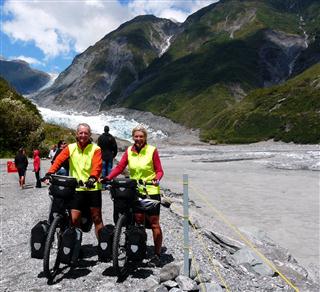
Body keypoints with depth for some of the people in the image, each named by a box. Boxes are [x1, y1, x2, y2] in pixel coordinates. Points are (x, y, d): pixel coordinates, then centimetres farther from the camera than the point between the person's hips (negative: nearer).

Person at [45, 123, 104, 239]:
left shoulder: (95, 149, -2)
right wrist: (49, 173, -22)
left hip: (93, 188, -1)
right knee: (74, 218, 1)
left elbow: (97, 165, -16)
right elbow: (59, 160, -6)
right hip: (76, 188, 2)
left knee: (97, 218, 7)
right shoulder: (70, 148, 5)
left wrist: (93, 177, -35)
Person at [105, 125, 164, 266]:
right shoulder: (129, 151, 5)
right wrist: (108, 178, -14)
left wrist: (156, 179, -24)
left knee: (154, 223, 2)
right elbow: (119, 167, -1)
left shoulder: (152, 150, -6)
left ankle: (157, 254, 13)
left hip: (151, 191, -4)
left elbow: (159, 170, -4)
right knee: (138, 221, 12)